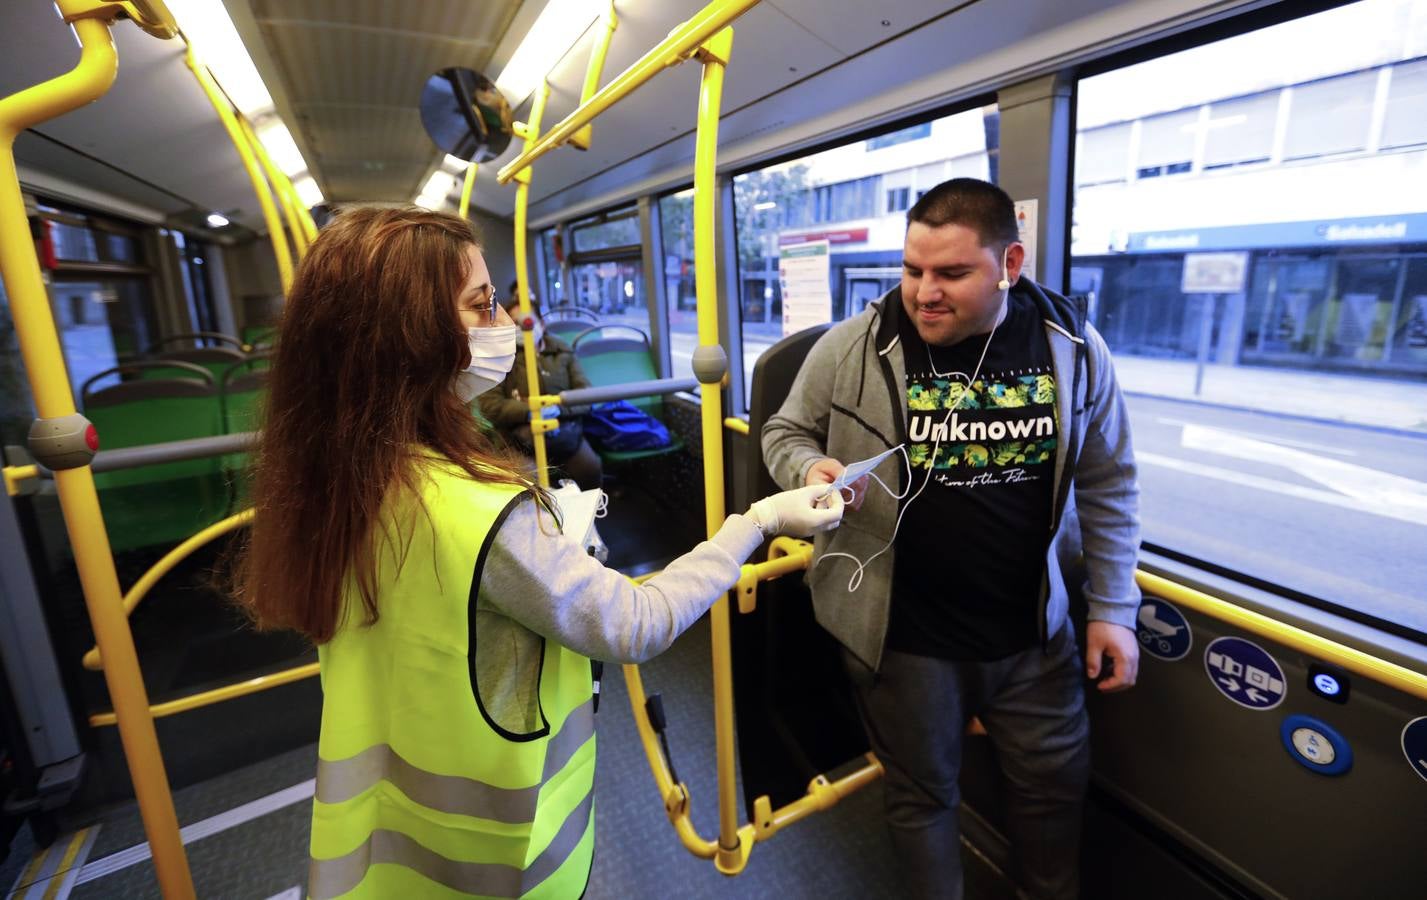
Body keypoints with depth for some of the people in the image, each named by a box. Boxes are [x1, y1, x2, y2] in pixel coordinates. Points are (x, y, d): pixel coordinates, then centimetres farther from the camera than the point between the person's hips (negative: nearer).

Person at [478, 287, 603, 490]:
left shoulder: (562, 351, 12)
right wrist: (530, 411, -16)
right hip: (520, 434, -2)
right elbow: (490, 407, -3)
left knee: (591, 468, -23)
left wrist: (558, 407, -13)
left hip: (564, 430, 2)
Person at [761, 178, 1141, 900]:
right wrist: (810, 469, -23)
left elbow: (1108, 486, 4)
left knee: (1054, 783, 24)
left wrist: (1113, 608, 5)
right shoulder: (852, 347, -14)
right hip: (902, 635, -2)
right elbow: (785, 432, 0)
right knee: (923, 794, 18)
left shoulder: (1072, 346, -6)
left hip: (1034, 630, 3)